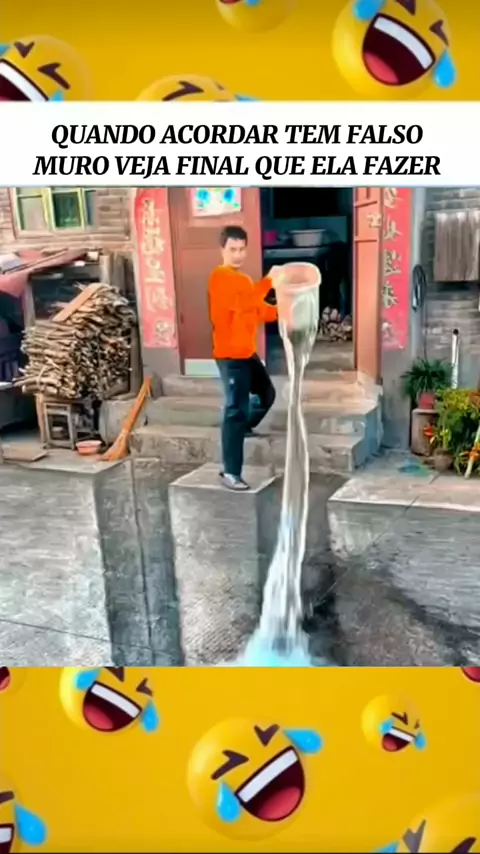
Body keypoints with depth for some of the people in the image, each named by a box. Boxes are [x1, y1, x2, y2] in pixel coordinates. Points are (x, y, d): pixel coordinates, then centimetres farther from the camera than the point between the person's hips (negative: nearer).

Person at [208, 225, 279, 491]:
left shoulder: (242, 279, 19)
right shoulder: (221, 277, -13)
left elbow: (260, 310, 18)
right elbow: (242, 302, -30)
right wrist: (268, 281, -32)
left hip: (247, 352, 10)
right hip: (231, 356, -10)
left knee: (267, 394, 24)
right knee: (237, 409, -13)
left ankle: (243, 428, 47)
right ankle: (230, 472, -10)